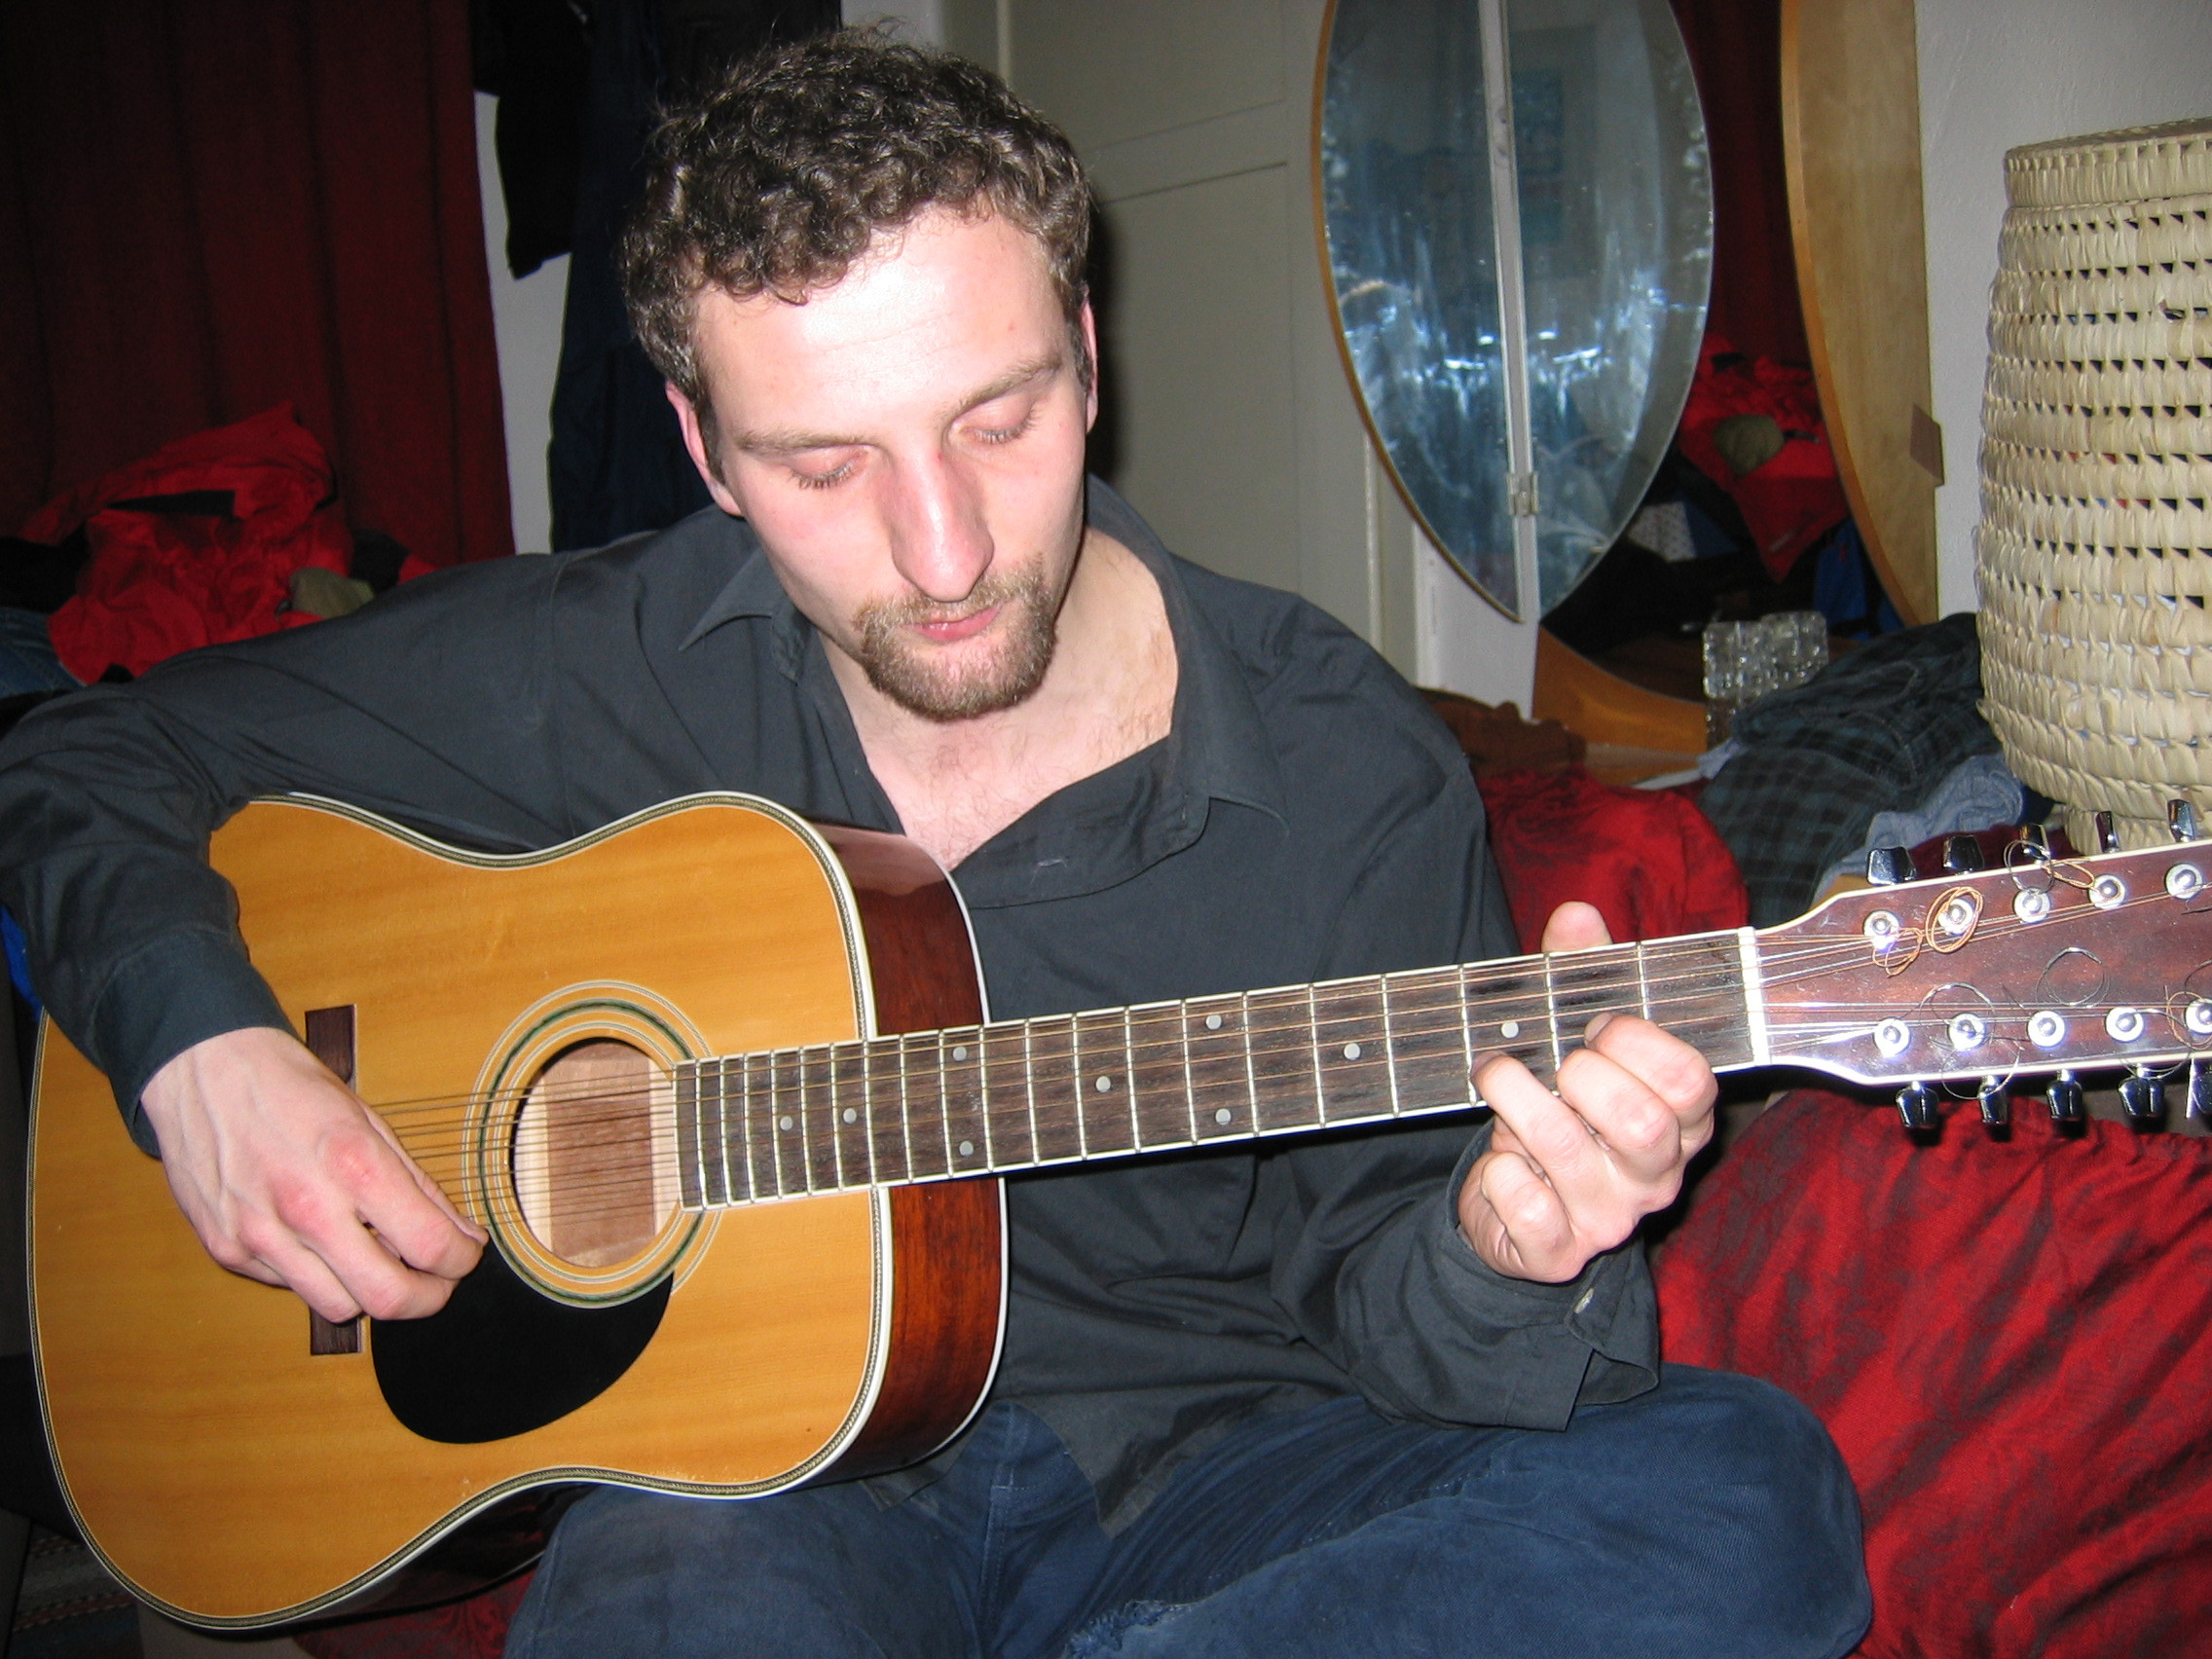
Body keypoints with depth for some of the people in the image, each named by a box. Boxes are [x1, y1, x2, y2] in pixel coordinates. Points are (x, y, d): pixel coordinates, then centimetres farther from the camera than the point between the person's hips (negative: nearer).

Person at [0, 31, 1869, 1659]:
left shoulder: (1344, 776, -7)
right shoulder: (611, 669, -4)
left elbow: (1352, 1269, 0)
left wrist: (1490, 1264, -25)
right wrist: (201, 1046, -11)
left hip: (1203, 1476, 3)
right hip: (751, 1458, -2)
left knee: (1739, 1490, -26)